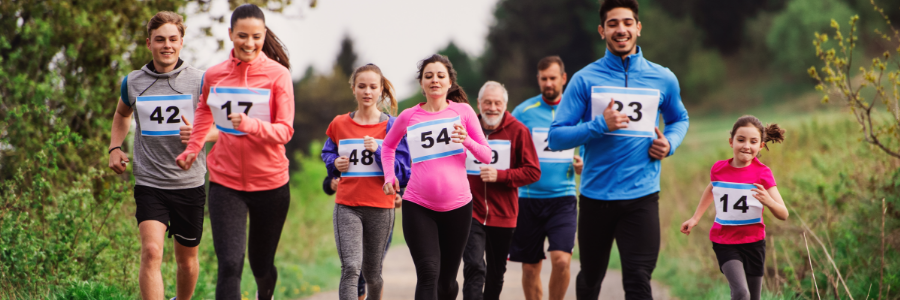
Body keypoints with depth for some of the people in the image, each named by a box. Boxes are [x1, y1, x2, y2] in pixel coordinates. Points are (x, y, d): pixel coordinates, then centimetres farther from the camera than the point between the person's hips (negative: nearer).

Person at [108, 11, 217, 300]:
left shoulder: (199, 81, -2)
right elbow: (122, 114, 27)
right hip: (149, 184, 0)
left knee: (187, 260, 13)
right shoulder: (132, 82, 4)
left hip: (190, 183, 0)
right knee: (151, 251, -19)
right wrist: (115, 147, 11)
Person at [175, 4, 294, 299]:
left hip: (269, 182, -1)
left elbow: (284, 131, -12)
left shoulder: (278, 74, -7)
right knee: (229, 264, -14)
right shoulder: (213, 75, 2)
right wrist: (192, 148, 14)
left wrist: (251, 125, -29)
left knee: (261, 264, 16)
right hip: (225, 182, 1)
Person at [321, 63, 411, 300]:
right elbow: (327, 154, 24)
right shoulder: (339, 125, 6)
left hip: (380, 207, 0)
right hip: (347, 206, 0)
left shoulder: (392, 126, 0)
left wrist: (378, 151, -17)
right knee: (350, 268, -18)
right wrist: (335, 163, 1)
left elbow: (403, 171, -3)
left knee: (372, 272, 13)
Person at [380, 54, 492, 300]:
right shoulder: (408, 117, 3)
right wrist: (389, 175, 8)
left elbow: (486, 155, 2)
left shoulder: (463, 111, 2)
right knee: (428, 273, -15)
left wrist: (467, 141, -17)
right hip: (418, 206, -1)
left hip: (457, 206, 1)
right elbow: (388, 146, 23)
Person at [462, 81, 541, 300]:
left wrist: (500, 175, -17)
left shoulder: (517, 131, -3)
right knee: (474, 267, -16)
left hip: (503, 215, 1)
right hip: (471, 212, -1)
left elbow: (533, 172, -5)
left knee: (496, 273, 15)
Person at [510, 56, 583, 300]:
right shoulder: (523, 111, 2)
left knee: (561, 259, -16)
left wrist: (582, 165, -6)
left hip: (563, 199, 0)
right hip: (528, 197, 0)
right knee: (530, 267, 6)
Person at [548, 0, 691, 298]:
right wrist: (600, 125, -19)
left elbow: (680, 119, 24)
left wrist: (670, 142, 2)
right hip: (595, 195, 0)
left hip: (642, 198, 0)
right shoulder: (585, 79, -1)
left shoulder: (663, 79, 5)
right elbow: (556, 137, -4)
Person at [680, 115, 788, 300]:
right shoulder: (719, 169, -2)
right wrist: (695, 218, 21)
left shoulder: (762, 174, -8)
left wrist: (768, 201, -33)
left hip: (753, 243, 0)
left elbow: (783, 215, -12)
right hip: (725, 243, 0)